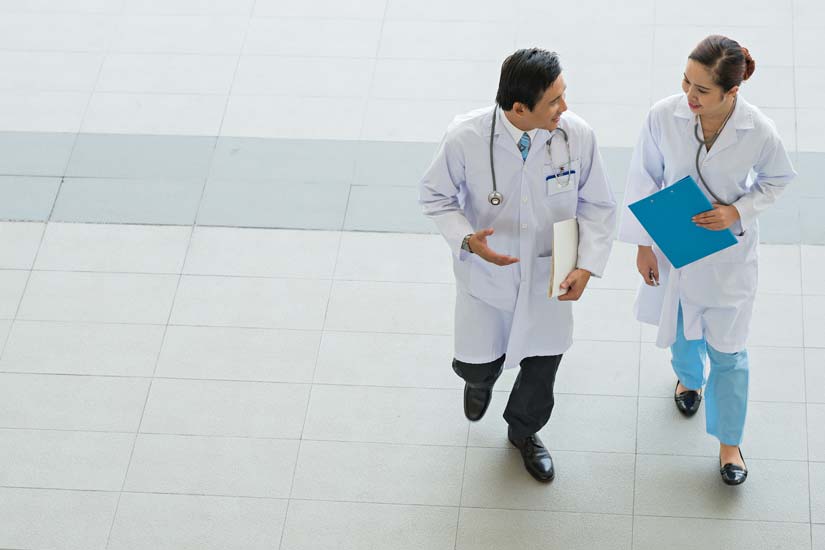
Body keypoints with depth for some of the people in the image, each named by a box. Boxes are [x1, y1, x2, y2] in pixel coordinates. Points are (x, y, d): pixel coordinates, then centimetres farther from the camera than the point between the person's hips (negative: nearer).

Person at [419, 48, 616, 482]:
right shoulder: (466, 138, -28)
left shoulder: (577, 135, -23)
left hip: (548, 278, 2)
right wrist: (467, 239, -28)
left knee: (542, 367, 20)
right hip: (485, 275, -2)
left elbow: (597, 207, -7)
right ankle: (481, 380, 57)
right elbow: (435, 196, -10)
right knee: (476, 362, 14)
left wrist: (587, 266, -19)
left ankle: (524, 431, 54)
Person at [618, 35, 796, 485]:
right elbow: (644, 179, -9)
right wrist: (643, 245, -4)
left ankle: (729, 443, 29)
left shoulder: (759, 131, -26)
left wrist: (738, 212, -21)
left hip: (727, 251, -2)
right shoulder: (663, 116, -24)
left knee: (727, 349, 9)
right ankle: (689, 377, 62)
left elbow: (777, 179, -4)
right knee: (680, 328, 26)